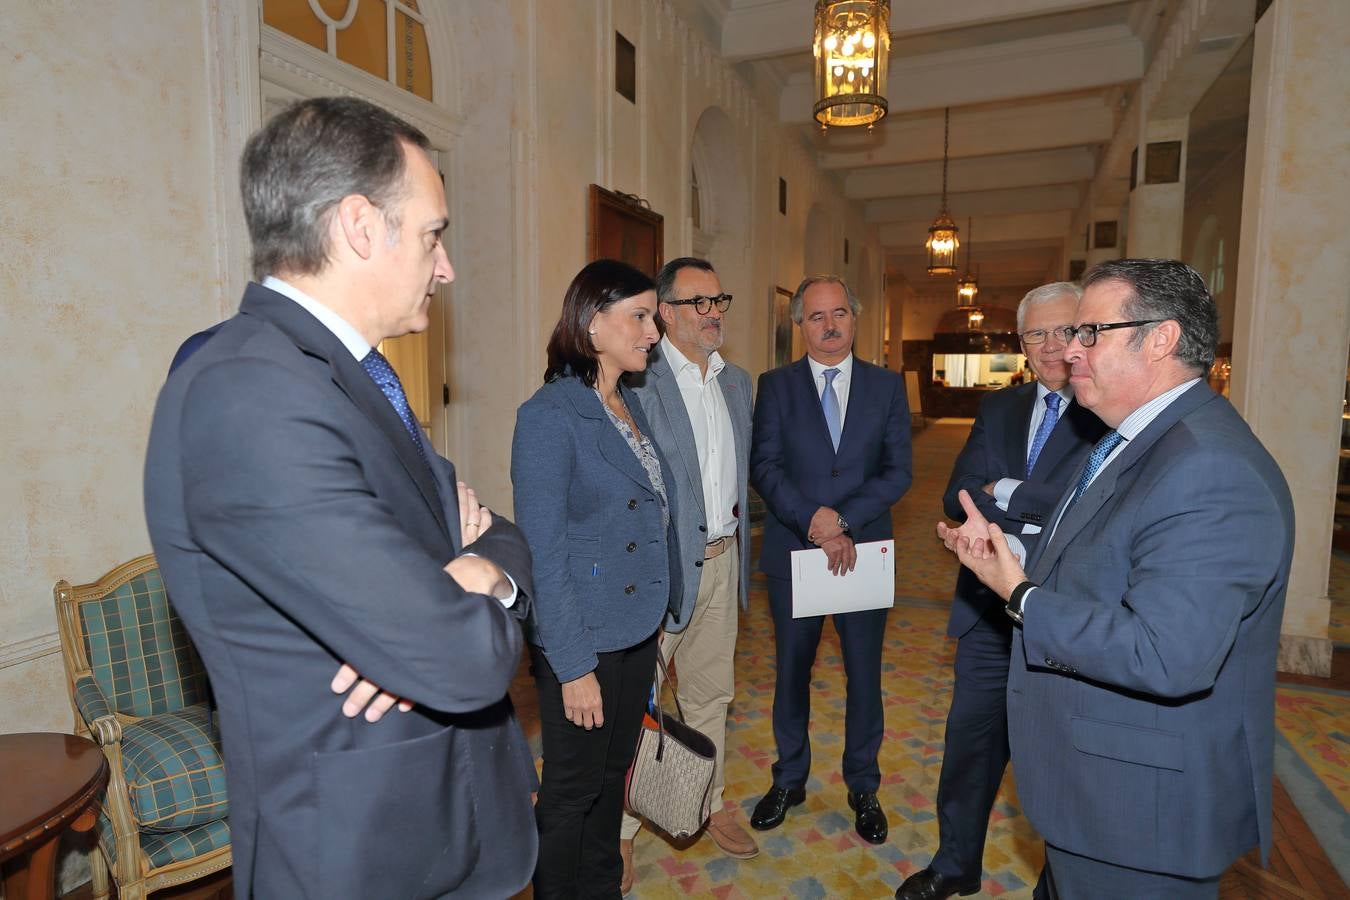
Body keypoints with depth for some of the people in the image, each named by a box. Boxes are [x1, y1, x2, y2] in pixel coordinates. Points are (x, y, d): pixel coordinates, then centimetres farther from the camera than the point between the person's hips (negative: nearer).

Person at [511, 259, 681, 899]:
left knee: (613, 772, 22)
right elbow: (543, 554, -19)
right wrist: (574, 666, -17)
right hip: (584, 637, -7)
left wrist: (662, 615, 11)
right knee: (573, 788, 11)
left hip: (639, 629, 8)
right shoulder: (550, 415, -18)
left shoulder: (632, 404, 7)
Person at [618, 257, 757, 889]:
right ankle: (619, 829, 28)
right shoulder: (638, 380, -14)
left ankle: (710, 803, 41)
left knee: (710, 694, 21)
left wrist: (737, 543, 13)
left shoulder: (737, 382, 10)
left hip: (722, 561, 7)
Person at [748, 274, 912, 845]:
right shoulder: (776, 386, 1)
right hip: (792, 552, 0)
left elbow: (898, 471, -4)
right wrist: (814, 519, -20)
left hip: (864, 551, 1)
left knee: (864, 674, 12)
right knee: (791, 672, 14)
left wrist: (844, 521, -17)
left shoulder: (887, 386, 3)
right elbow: (764, 466, -7)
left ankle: (863, 787, 33)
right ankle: (789, 780, 35)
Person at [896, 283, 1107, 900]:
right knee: (970, 734, 15)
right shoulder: (997, 409, 8)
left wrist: (1004, 492, -17)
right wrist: (1033, 522, -17)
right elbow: (956, 498, -2)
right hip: (991, 607, 4)